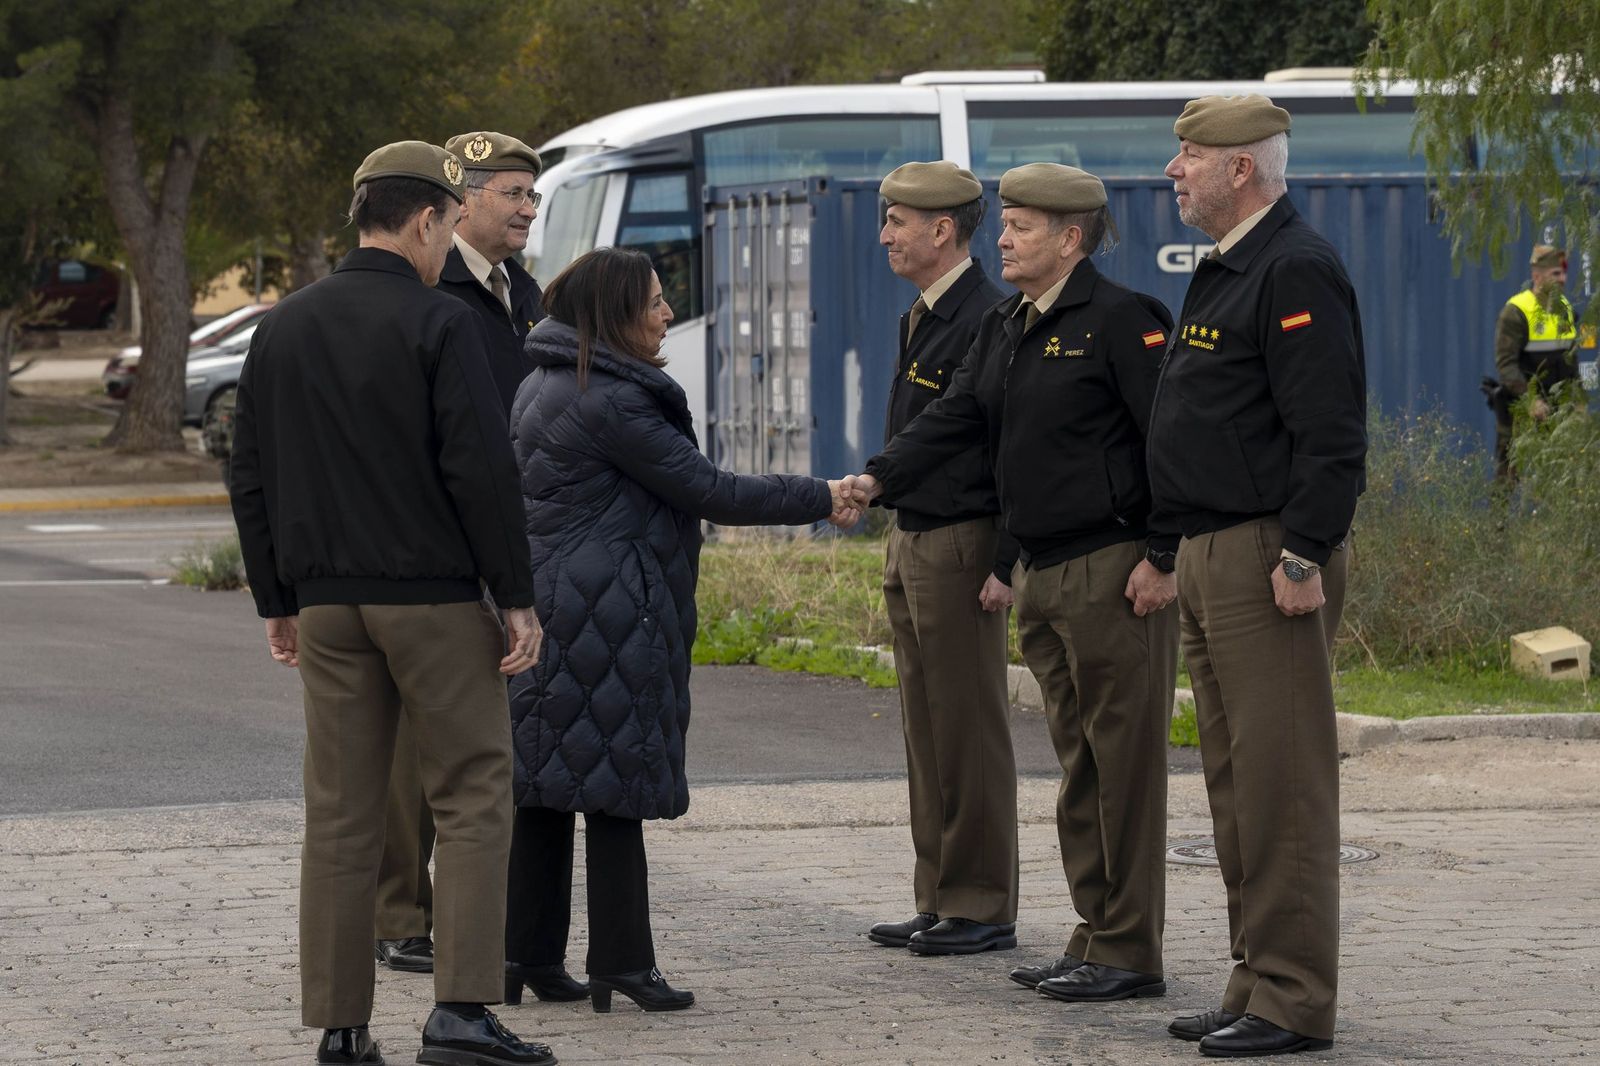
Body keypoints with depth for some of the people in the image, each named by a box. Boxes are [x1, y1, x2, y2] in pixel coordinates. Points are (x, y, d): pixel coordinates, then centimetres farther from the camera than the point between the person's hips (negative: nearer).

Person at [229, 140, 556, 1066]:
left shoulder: (284, 329, 10)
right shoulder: (439, 325, -9)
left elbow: (253, 479, 13)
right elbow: (482, 471, -14)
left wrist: (278, 600, 19)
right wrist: (518, 596, -8)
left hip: (327, 603, 6)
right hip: (433, 598, -5)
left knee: (341, 814, 8)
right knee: (474, 796, 1)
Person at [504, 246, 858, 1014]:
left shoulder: (541, 388, 14)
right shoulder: (610, 402, -16)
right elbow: (709, 491, -13)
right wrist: (819, 500, -5)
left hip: (543, 606, 9)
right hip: (606, 614, -9)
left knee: (541, 782, 9)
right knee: (613, 785, -3)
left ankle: (523, 955, 11)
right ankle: (620, 963, 0)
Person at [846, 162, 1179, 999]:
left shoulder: (1121, 321, -12)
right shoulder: (1006, 330, 15)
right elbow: (954, 420, 11)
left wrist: (1162, 558, -19)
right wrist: (875, 480, -5)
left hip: (1113, 572, -9)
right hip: (1041, 576, 9)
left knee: (1125, 763, -5)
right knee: (1079, 765, 13)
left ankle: (1130, 953, -1)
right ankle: (1095, 938, 19)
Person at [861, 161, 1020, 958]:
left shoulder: (988, 320, -16)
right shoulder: (920, 319, 15)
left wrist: (1004, 567, -21)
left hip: (960, 549, -10)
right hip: (911, 545, 10)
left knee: (971, 734, -4)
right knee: (927, 733, 13)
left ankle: (982, 908, 1)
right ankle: (939, 900, 19)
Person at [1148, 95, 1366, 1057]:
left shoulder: (1297, 271, -13)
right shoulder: (1225, 273, 19)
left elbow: (1330, 431, -20)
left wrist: (1304, 556, -23)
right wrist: (1172, 555, 21)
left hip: (1268, 559, -11)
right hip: (1212, 560, 11)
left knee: (1282, 784, -8)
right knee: (1237, 783, 13)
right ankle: (1259, 986, 19)